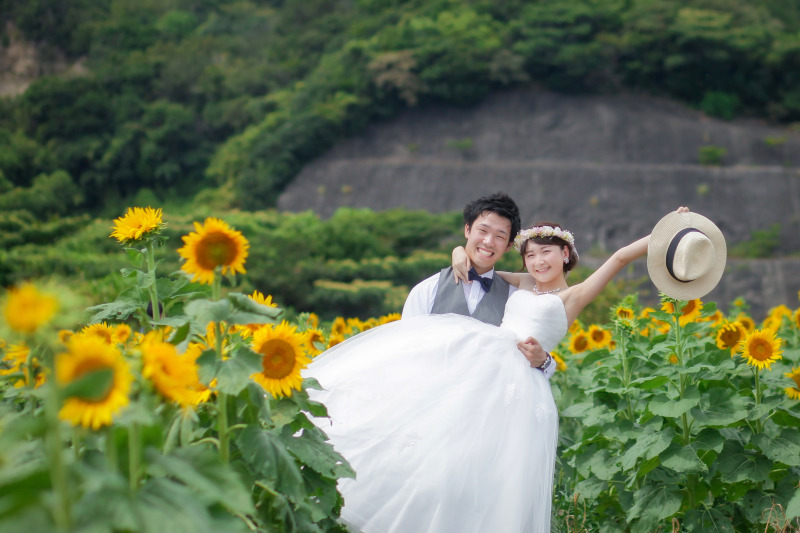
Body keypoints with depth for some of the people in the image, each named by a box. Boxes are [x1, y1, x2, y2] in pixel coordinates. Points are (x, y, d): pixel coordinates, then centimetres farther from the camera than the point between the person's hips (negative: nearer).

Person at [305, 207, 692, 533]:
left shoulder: (572, 296, 12)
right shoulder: (521, 284, 24)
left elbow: (621, 256, 5)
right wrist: (461, 254, 11)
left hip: (518, 379, -5)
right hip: (480, 355, 5)